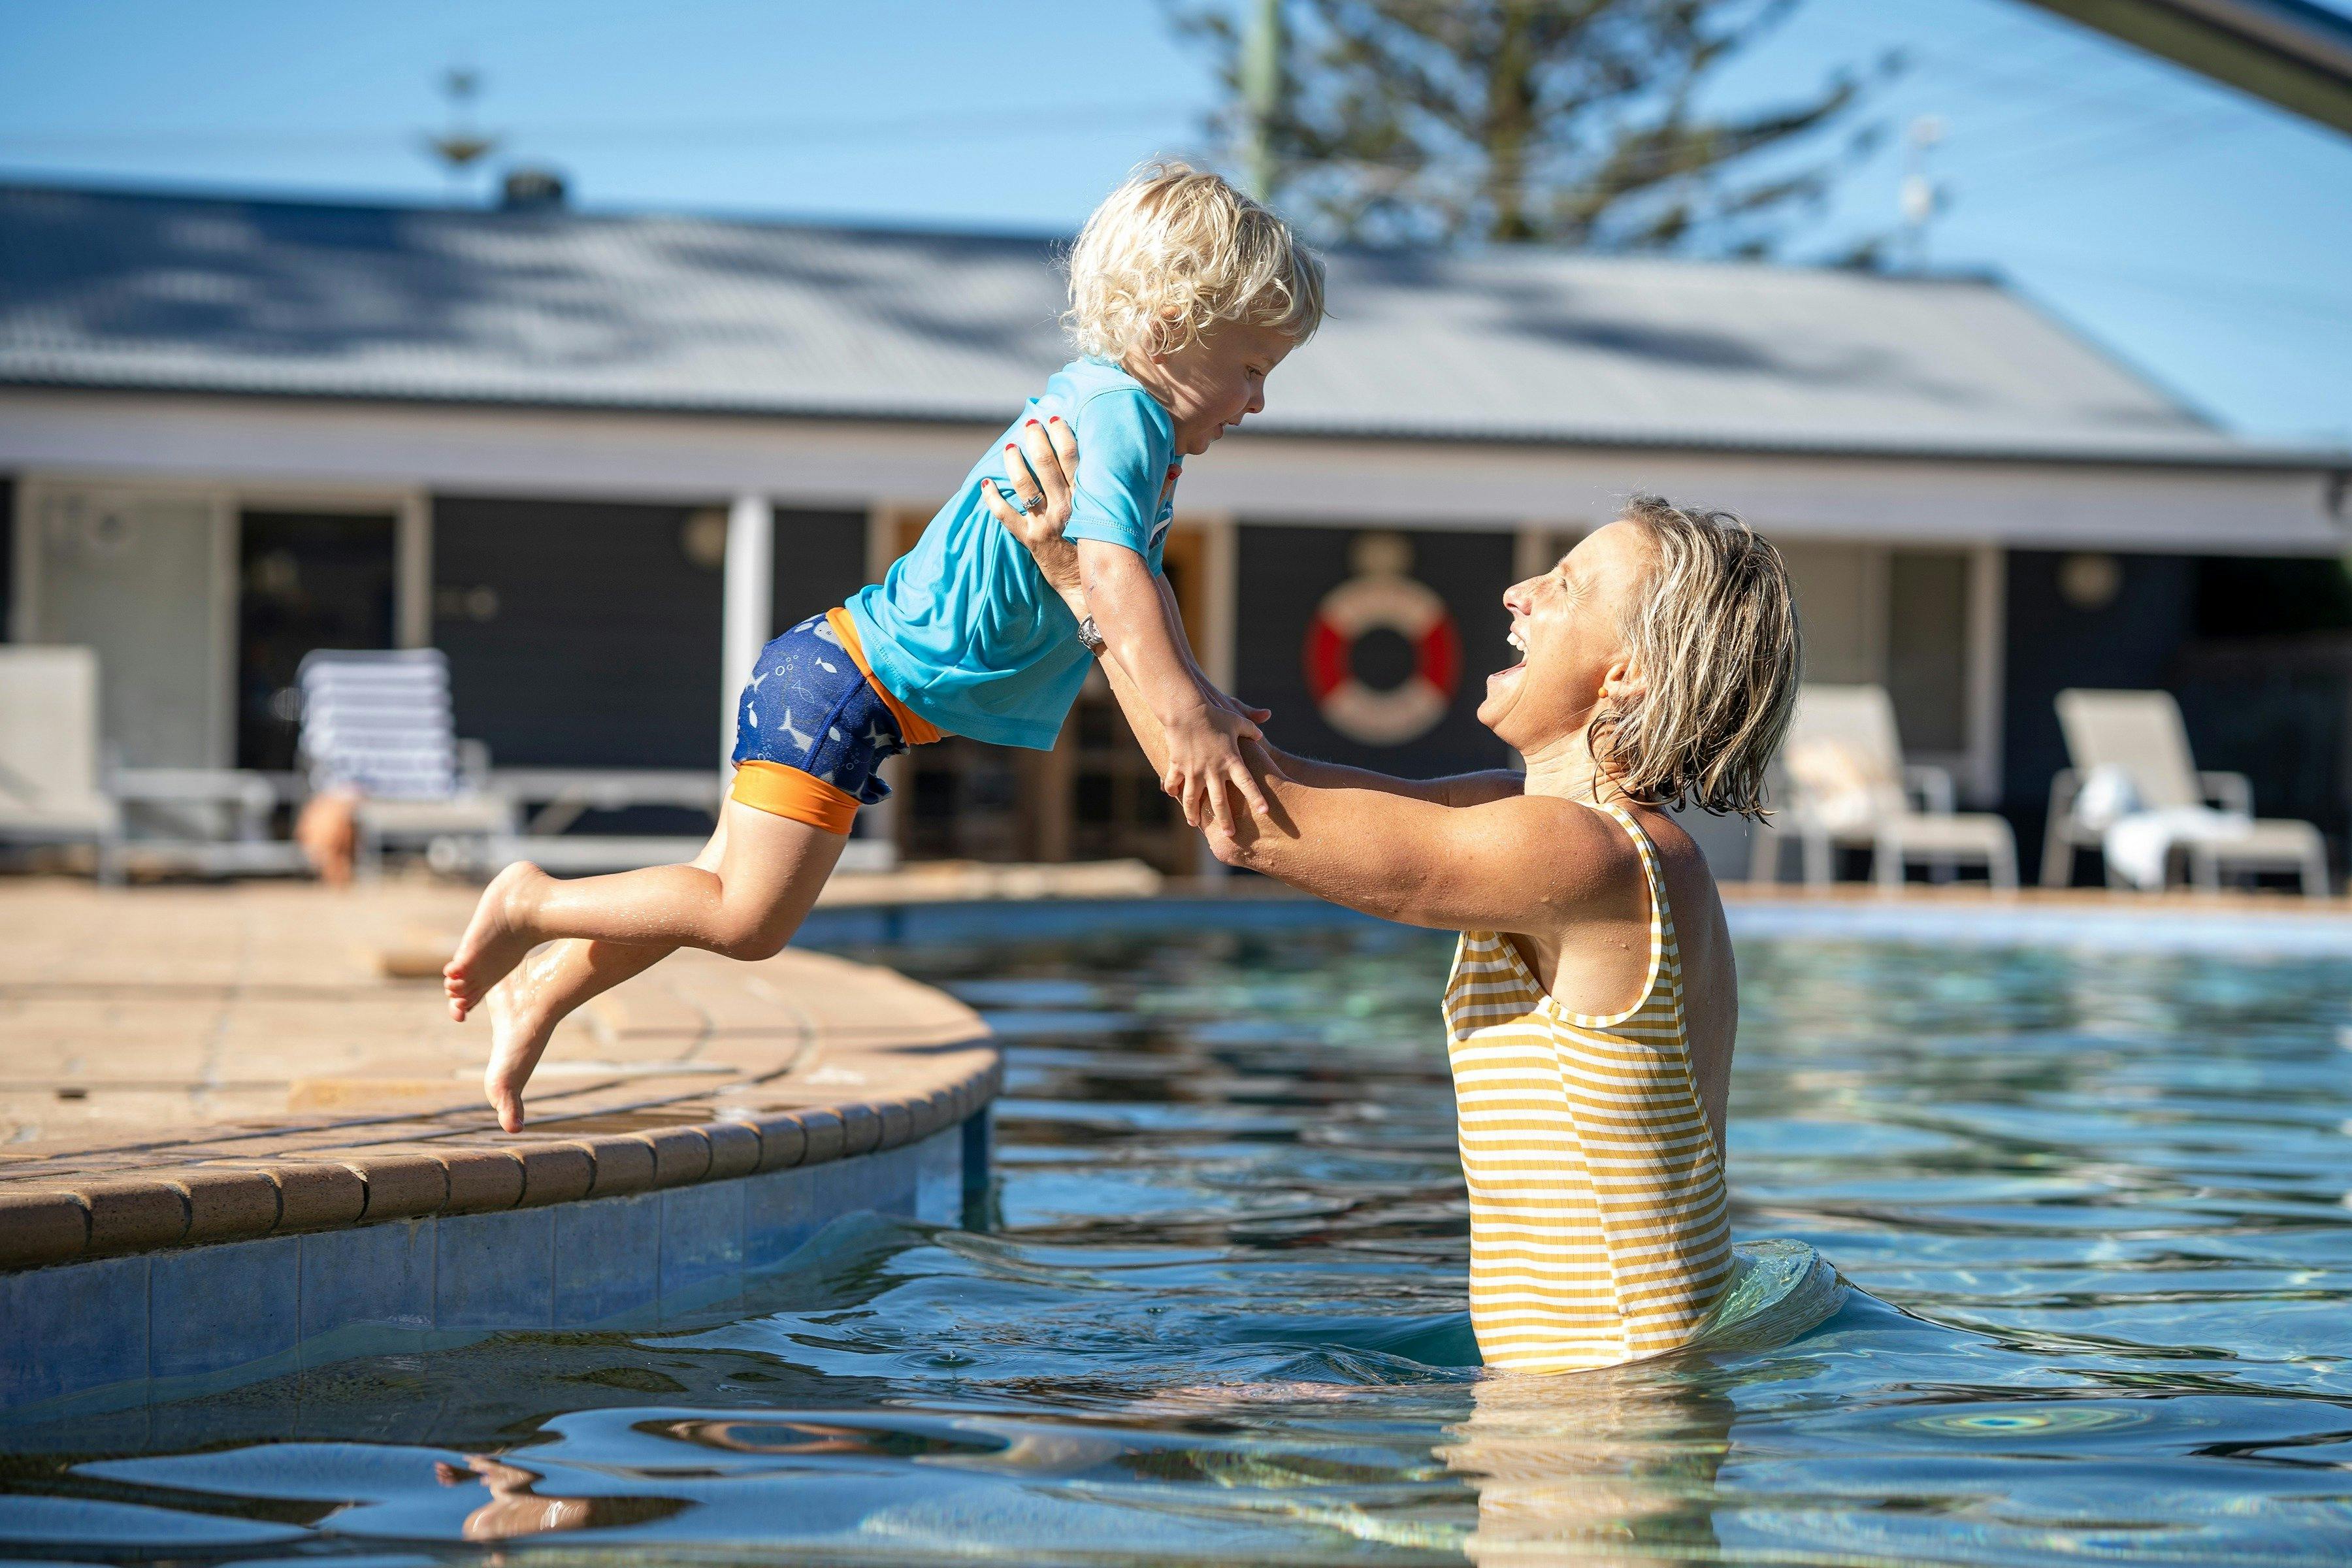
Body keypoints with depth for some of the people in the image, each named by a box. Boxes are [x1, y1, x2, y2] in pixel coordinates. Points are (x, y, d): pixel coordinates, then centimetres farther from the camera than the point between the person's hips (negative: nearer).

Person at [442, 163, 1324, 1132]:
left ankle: (536, 994, 26)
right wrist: (1183, 715, -41)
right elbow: (1109, 570, -34)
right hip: (843, 688, -10)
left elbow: (1134, 583, 22)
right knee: (746, 921, -8)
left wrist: (1197, 698, 13)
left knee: (730, 890, 17)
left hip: (840, 673, 10)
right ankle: (533, 903, 4)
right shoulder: (1120, 415, -18)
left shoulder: (1091, 396, 13)